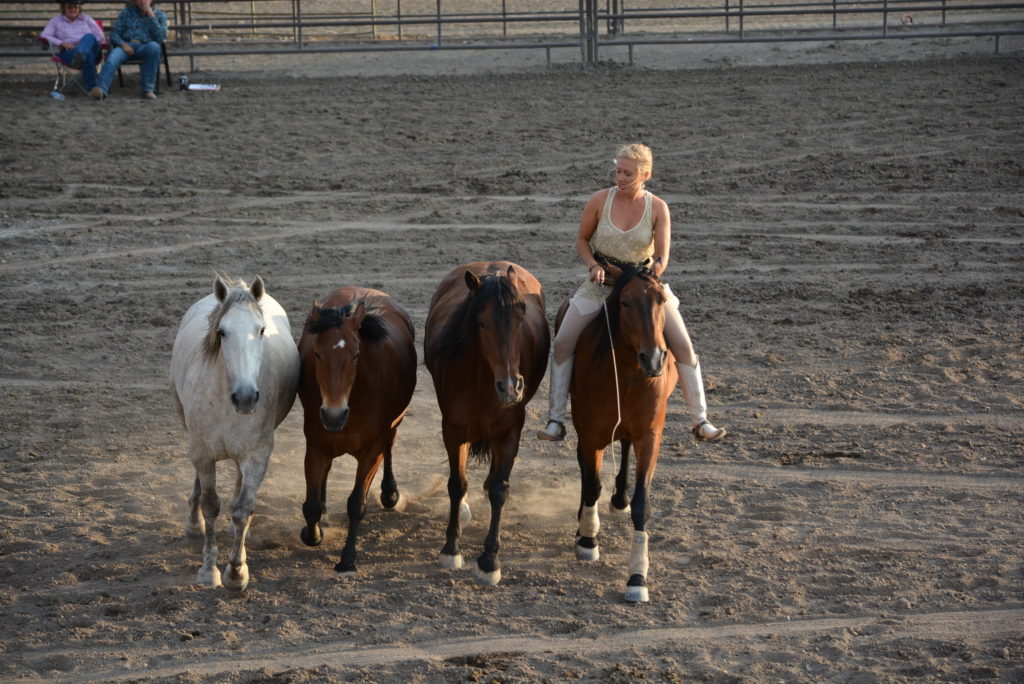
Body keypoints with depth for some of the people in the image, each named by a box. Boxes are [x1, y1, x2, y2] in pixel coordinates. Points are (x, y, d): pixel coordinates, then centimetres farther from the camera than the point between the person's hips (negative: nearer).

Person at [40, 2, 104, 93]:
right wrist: (62, 43, -11)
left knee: (89, 37, -37)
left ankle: (79, 57, -70)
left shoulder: (87, 19, 25)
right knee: (88, 53, -40)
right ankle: (91, 87, -57)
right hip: (68, 53, -1)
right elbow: (44, 37, 5)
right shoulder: (55, 21, 21)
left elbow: (100, 37, 14)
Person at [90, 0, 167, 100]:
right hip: (126, 46, 1)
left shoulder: (160, 16, 15)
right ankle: (101, 89, -56)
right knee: (113, 58, -33)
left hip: (145, 47, -1)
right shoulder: (127, 12, 19)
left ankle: (148, 89, -32)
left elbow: (160, 38, -3)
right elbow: (114, 34, 12)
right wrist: (123, 44, -11)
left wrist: (150, 13, -4)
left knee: (154, 46, -37)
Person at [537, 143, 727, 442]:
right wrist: (593, 266, -15)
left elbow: (661, 259, -11)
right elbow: (582, 239, 4)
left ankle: (700, 420, 0)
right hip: (602, 281, 1)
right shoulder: (600, 201, -10)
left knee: (683, 345, -11)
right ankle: (555, 420, 0)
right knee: (562, 344, -11)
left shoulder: (657, 208, -11)